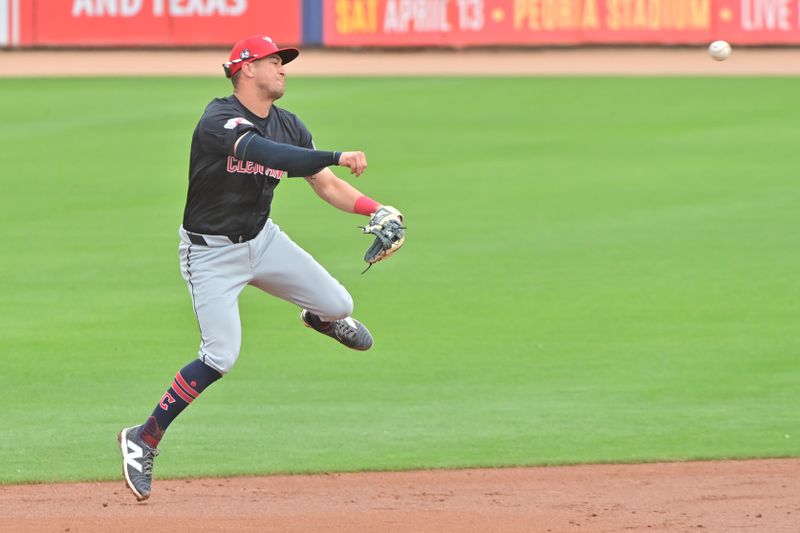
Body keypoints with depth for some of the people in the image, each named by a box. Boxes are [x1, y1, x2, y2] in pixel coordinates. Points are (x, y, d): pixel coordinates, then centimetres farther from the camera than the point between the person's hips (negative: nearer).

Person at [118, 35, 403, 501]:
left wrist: (376, 210, -13)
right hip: (211, 253, -7)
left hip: (263, 239, 7)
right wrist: (338, 156, -44)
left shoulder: (289, 127, 0)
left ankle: (320, 317, 44)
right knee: (221, 356, -18)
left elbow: (327, 185, 3)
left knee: (339, 305, 3)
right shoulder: (219, 119, -24)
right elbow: (266, 154, -40)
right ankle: (144, 440, -4)